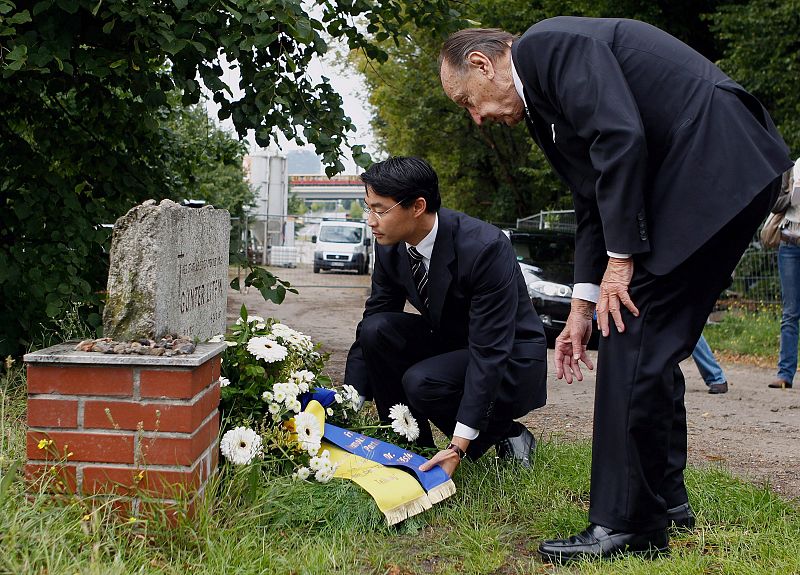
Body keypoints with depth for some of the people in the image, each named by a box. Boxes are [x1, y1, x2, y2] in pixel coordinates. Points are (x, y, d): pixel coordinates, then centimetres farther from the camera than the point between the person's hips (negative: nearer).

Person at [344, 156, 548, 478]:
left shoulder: (485, 248, -30)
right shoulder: (390, 248, -10)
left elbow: (490, 352, -31)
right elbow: (372, 322, -3)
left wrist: (459, 445, -35)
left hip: (512, 364, -6)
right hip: (449, 343, 6)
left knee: (421, 382, -32)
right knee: (376, 330, -20)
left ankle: (506, 434, -4)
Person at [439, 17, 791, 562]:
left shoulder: (550, 43, -9)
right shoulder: (540, 102, 20)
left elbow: (621, 138, -21)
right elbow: (594, 203, 19)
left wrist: (619, 260, -15)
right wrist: (582, 307, 14)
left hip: (716, 167, -10)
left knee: (632, 346, -10)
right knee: (648, 346, 15)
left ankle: (628, 525, -3)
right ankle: (665, 496, 27)